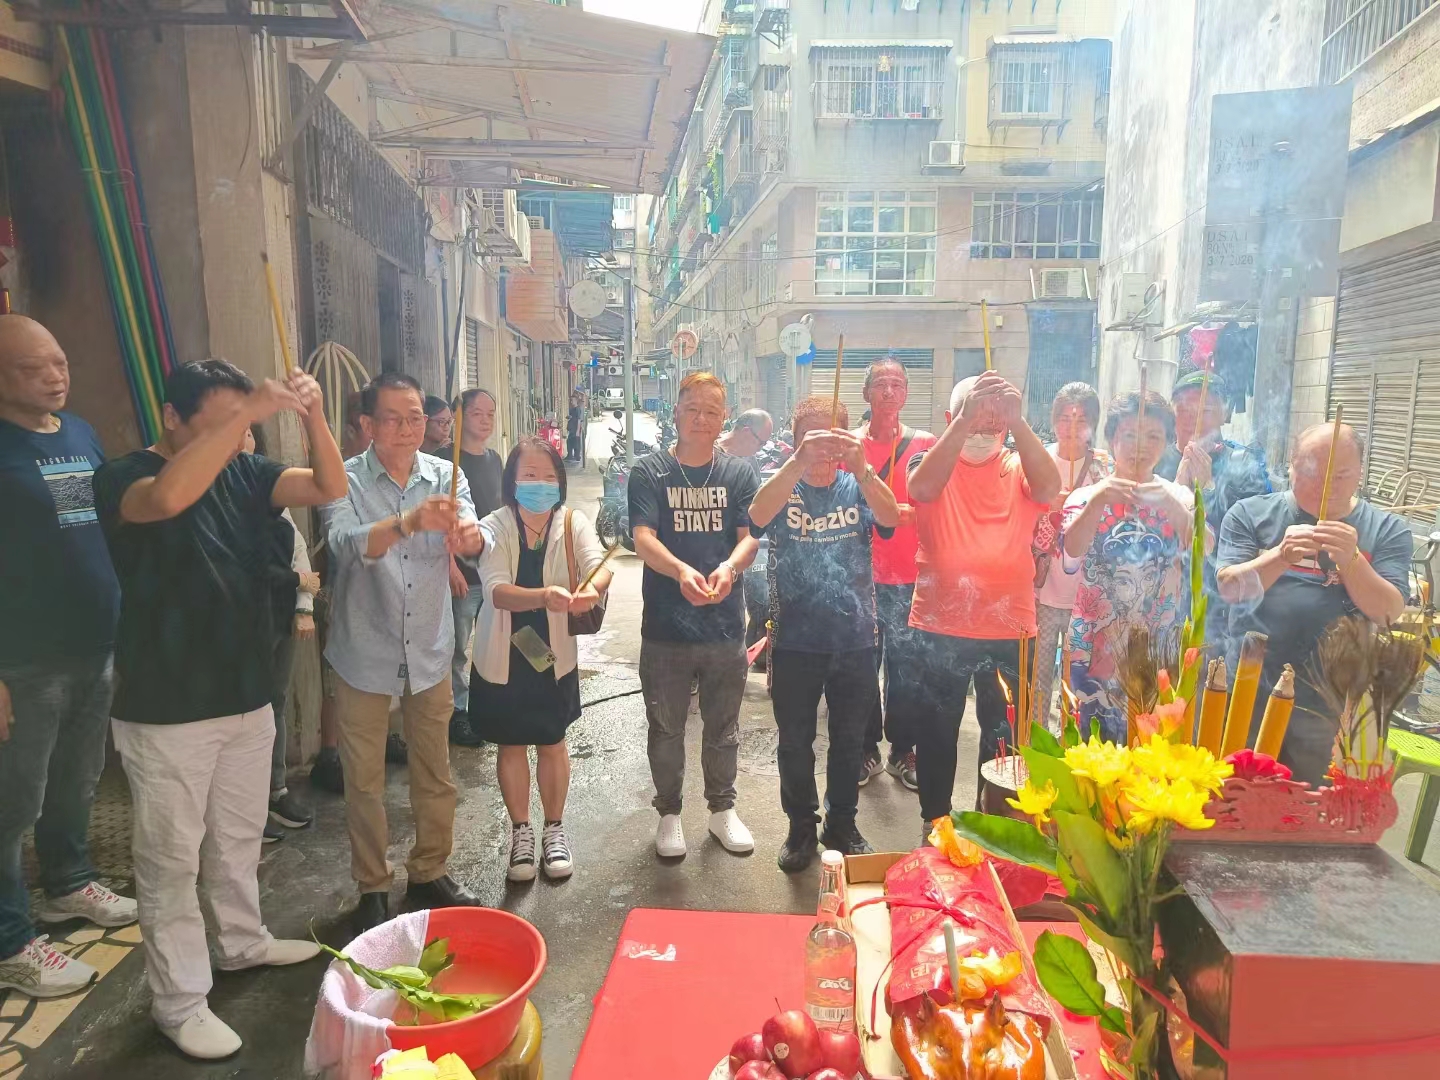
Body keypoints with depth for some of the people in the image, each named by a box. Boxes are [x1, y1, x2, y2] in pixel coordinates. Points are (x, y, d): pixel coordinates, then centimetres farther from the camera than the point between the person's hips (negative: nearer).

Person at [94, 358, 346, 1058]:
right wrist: (251, 411, -36)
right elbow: (169, 496, -38)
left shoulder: (244, 474, 3)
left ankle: (242, 941, 41)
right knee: (172, 858, 6)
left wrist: (311, 415, -21)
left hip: (248, 696, 6)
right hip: (165, 711, -6)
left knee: (239, 837, 22)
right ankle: (179, 1003, 20)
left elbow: (329, 488, -5)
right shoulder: (124, 476, -14)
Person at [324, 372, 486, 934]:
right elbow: (346, 543, -30)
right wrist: (407, 522, -49)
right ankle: (372, 887, 29)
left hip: (430, 650, 3)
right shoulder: (346, 480, -11)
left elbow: (473, 540, -19)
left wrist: (467, 532, -44)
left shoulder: (445, 475, -3)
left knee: (435, 773, 14)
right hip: (365, 654, -2)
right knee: (364, 780, 9)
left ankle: (428, 872, 34)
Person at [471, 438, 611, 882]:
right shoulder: (493, 528, -14)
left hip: (554, 653, 1)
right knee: (511, 744, 11)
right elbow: (496, 591, -29)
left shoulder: (573, 523, -10)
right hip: (503, 656, -1)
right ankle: (521, 832, 30)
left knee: (552, 742, 13)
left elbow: (599, 563, -28)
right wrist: (545, 596, -48)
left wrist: (591, 589, -52)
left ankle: (554, 829, 31)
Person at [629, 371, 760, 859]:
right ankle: (669, 813, 33)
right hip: (665, 628, -1)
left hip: (724, 624, 2)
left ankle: (722, 808, 37)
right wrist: (681, 570, -36)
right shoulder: (649, 472, -4)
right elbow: (643, 539, -15)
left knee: (723, 726, 17)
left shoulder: (738, 474, 2)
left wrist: (729, 567, -30)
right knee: (666, 728, 13)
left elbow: (750, 536, -6)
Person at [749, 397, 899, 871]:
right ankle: (801, 827, 32)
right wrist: (798, 463, -42)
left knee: (850, 741, 16)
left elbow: (890, 519, -21)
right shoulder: (782, 487, -3)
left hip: (855, 640, 1)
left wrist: (862, 467, -39)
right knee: (795, 742, 12)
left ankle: (842, 825, 36)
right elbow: (758, 516, -26)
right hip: (795, 640, -1)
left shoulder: (858, 487, 0)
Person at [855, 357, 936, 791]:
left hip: (910, 575, 0)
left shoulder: (926, 445, 4)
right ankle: (866, 750, 22)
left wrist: (908, 512, -16)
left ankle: (902, 751, 21)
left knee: (906, 666, 5)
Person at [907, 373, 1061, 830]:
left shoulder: (1019, 468, 2)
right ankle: (935, 822, 32)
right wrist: (965, 418, -38)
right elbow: (923, 487, -26)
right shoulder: (931, 461, -1)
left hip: (1010, 627, 1)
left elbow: (1049, 487, -21)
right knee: (935, 732, 12)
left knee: (1006, 736, 13)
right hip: (939, 627, -1)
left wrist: (1016, 421, -36)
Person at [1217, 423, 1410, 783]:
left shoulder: (1387, 529, 0)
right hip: (1251, 691, 0)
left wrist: (1350, 558, -27)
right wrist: (1281, 555, -29)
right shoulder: (1251, 513, -2)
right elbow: (1230, 588, -12)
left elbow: (1389, 613, -10)